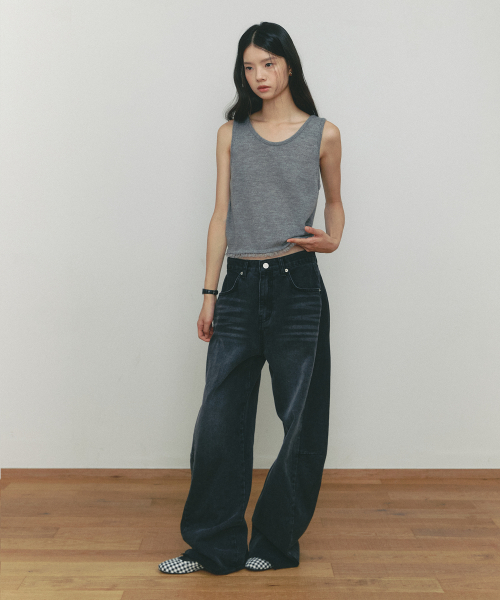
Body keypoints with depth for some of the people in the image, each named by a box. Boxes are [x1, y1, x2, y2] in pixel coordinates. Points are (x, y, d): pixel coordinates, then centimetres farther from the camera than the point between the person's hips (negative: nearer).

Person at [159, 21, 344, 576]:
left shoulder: (322, 134, 5)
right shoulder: (232, 134, 10)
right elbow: (221, 214, 8)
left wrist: (331, 239, -5)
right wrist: (210, 293, 5)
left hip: (296, 286, -1)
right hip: (240, 286, 2)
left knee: (301, 421, 5)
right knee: (219, 420, 2)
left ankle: (275, 542, 23)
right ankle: (212, 546, 18)